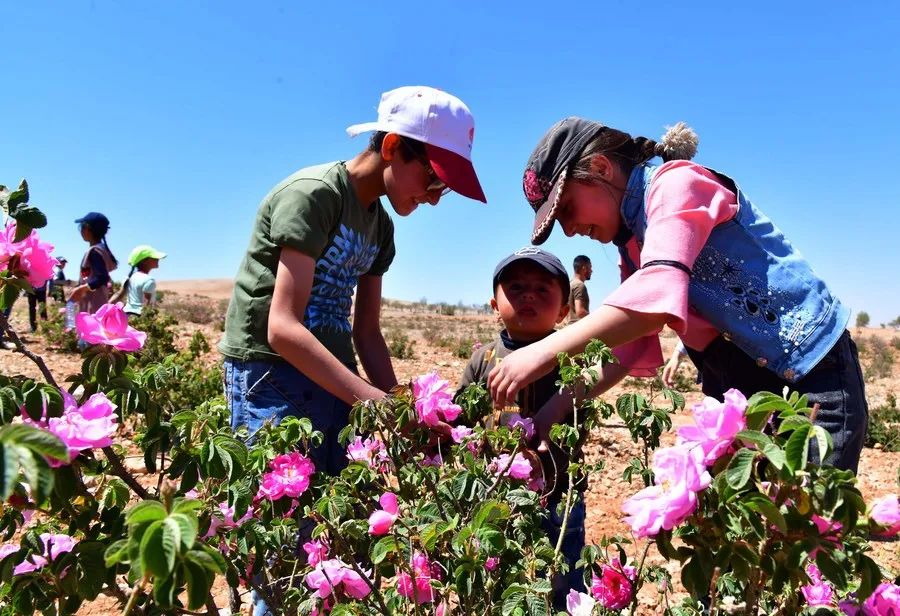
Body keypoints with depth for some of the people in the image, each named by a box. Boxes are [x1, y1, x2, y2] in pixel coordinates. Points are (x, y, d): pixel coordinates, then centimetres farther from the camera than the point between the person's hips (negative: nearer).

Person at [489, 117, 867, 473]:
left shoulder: (675, 183, -14)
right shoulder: (631, 240, 11)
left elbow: (658, 294, -32)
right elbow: (626, 346, 8)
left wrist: (544, 352, -32)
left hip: (811, 376, -8)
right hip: (739, 393, 8)